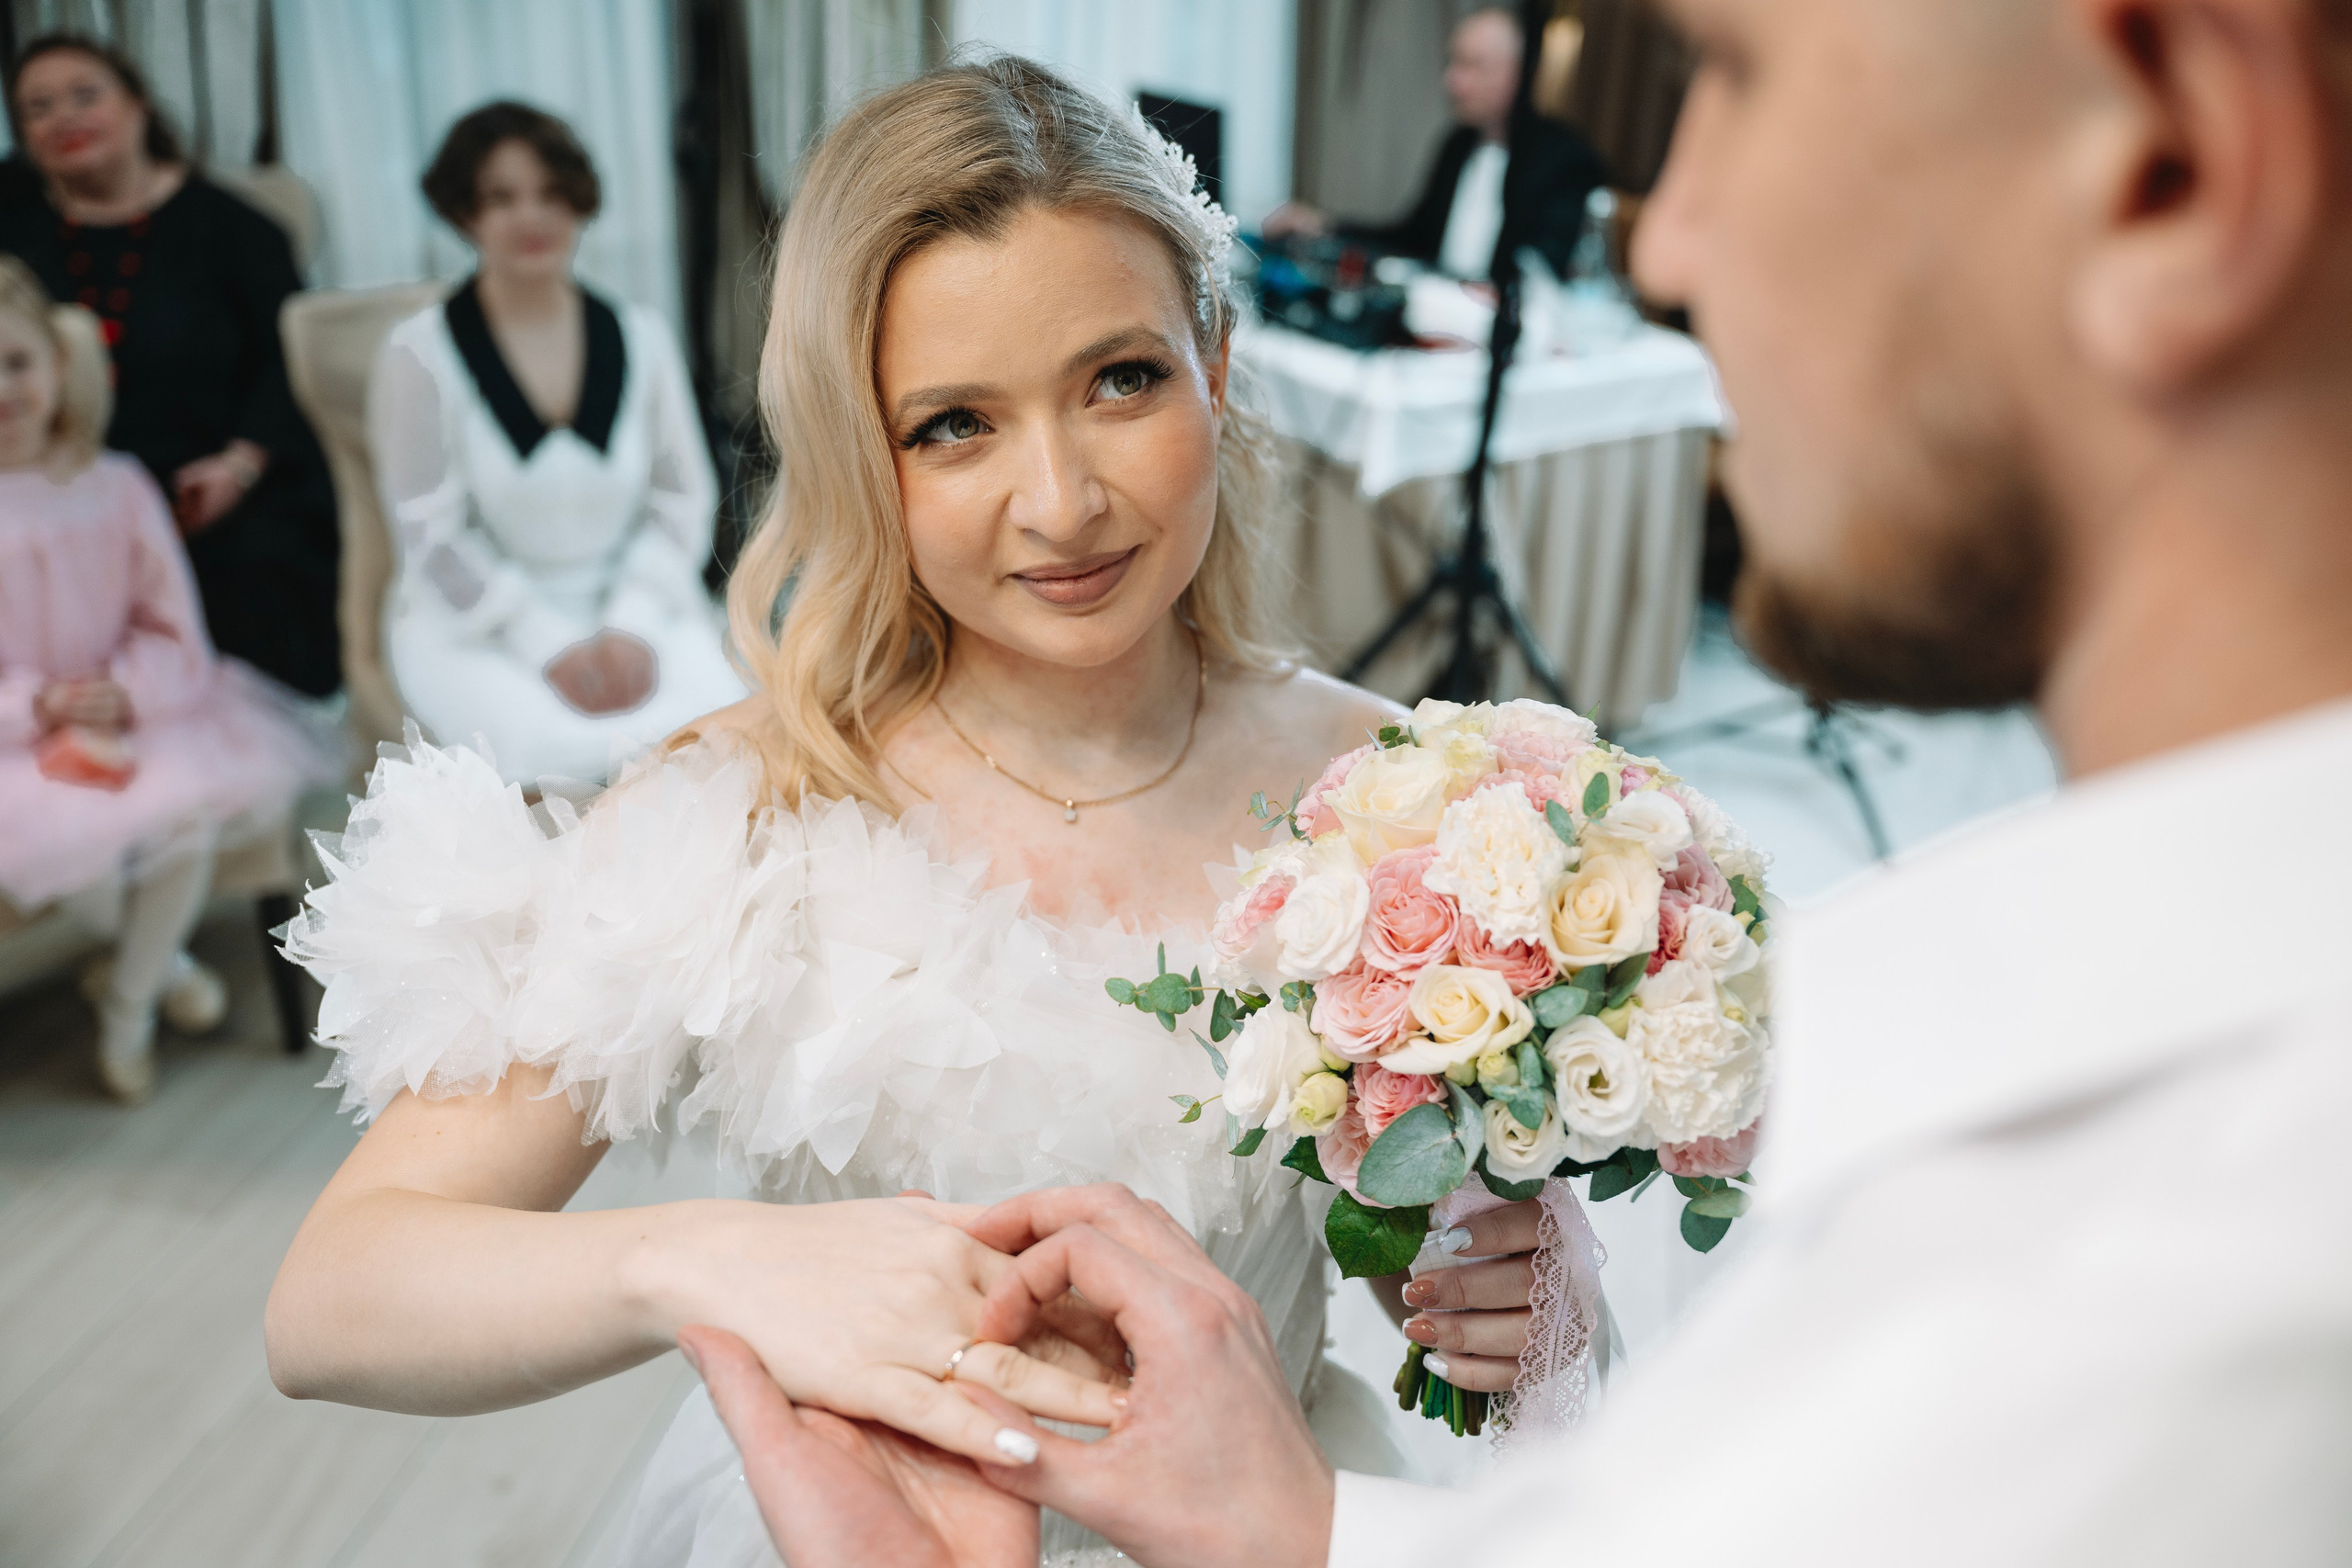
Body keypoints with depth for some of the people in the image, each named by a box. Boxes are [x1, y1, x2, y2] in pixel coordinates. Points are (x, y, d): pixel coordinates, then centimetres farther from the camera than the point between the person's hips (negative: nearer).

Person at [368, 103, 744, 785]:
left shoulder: (639, 338, 7)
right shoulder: (419, 355, -2)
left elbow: (682, 502, 6)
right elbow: (433, 540, -5)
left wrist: (630, 628, -10)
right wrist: (552, 650, -15)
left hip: (633, 604, 3)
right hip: (476, 626, -2)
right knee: (565, 753, -33)